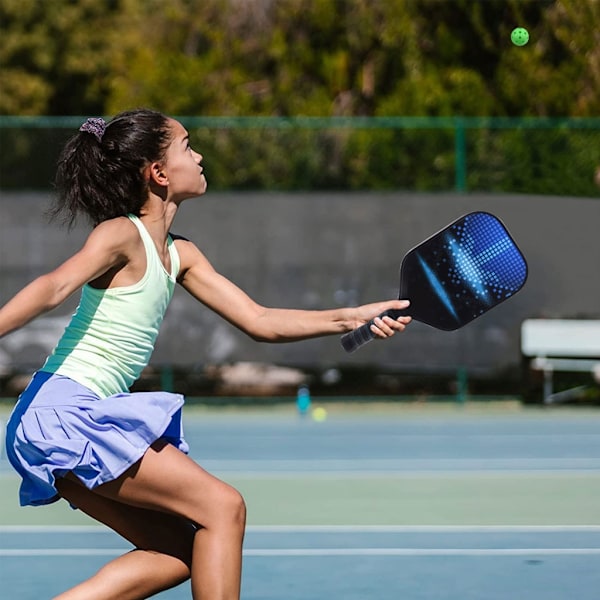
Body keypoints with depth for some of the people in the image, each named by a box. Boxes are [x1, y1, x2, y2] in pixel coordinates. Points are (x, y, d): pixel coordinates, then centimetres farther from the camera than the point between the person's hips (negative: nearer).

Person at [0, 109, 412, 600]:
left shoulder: (179, 255, 15)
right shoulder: (122, 234, -11)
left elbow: (260, 321, 15)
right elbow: (54, 288, -27)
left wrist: (352, 317, 7)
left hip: (85, 422, 10)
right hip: (64, 415, -10)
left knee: (179, 552, 9)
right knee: (223, 507, -9)